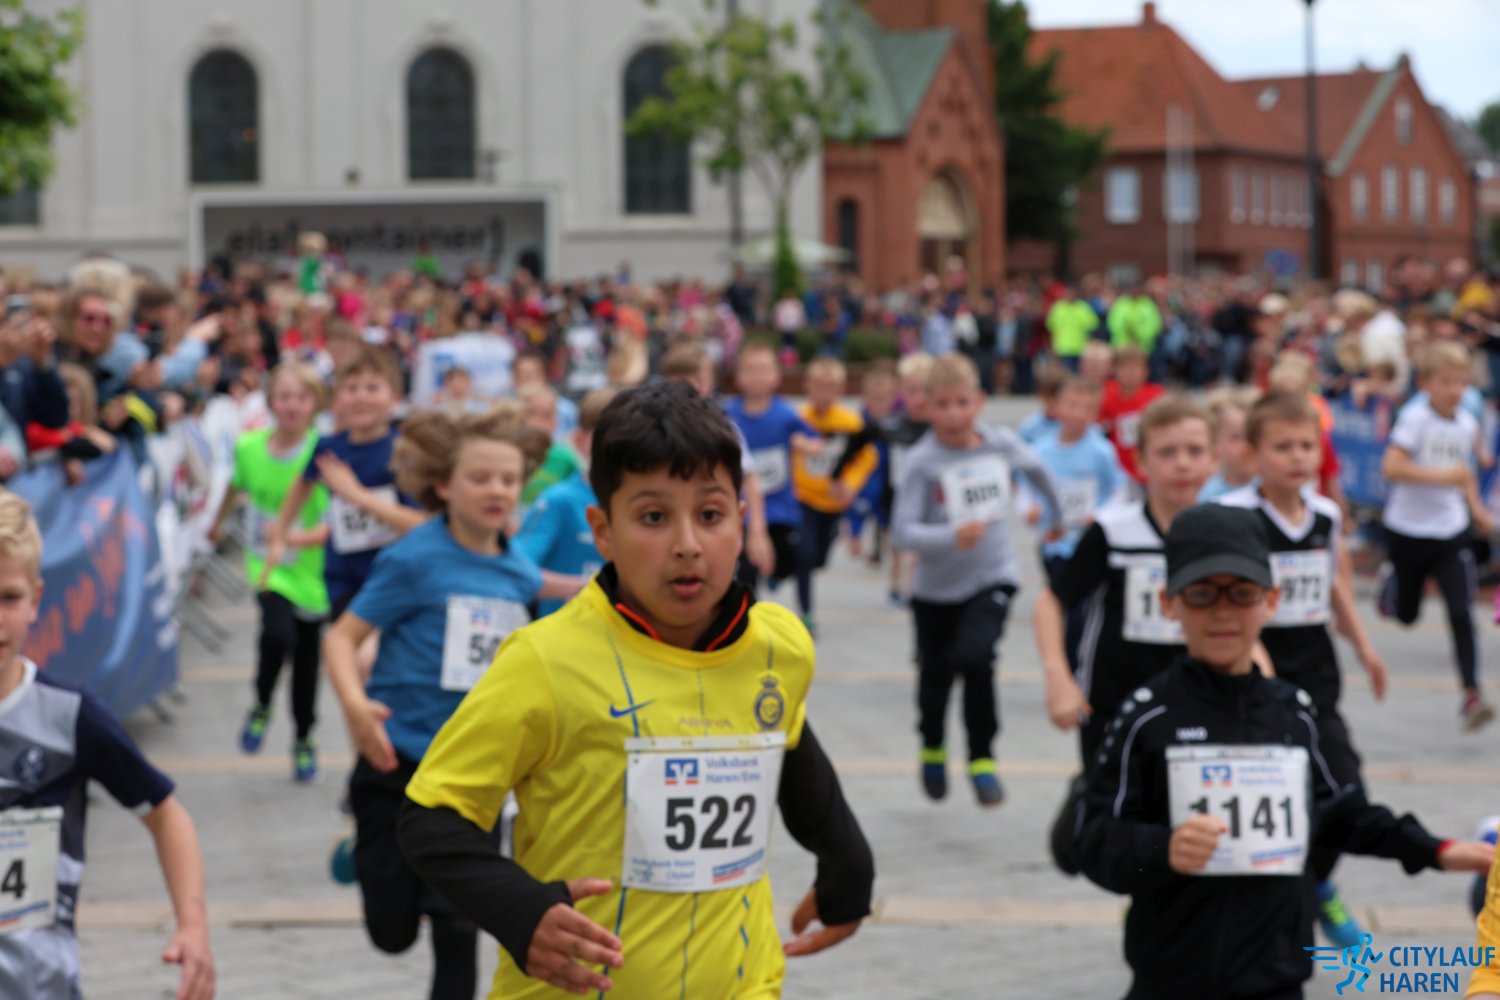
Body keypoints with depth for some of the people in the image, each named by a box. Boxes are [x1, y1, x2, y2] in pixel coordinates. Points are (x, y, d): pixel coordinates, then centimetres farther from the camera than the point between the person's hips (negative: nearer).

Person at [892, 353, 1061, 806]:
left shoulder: (1002, 443, -8)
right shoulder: (923, 462, -18)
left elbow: (1035, 468, 15)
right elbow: (902, 530, -24)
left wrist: (1056, 514, 28)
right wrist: (951, 536, -40)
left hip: (992, 577, 0)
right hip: (937, 587, 0)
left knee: (974, 658, -24)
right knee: (935, 676, 14)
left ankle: (982, 759, -7)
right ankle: (932, 748, 46)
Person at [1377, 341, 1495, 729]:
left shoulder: (1467, 424, 3)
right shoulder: (1415, 417, -15)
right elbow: (1391, 467, -25)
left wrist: (1476, 508, 11)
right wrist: (1443, 477, -30)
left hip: (1451, 533, 3)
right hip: (1408, 531, -3)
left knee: (1462, 613, -11)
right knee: (1407, 614, 15)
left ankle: (1471, 694, -9)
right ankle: (1390, 581, 50)